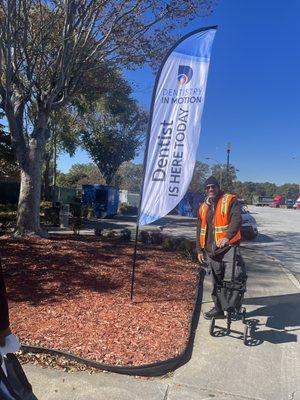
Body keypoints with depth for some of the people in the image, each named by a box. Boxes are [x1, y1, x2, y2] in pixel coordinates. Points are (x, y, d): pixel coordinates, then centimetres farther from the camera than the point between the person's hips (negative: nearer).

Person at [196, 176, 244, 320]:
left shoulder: (230, 200, -3)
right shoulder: (203, 207, 15)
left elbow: (237, 219, -18)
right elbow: (200, 230, 18)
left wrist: (228, 237, -31)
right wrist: (199, 250, 15)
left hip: (228, 247, -6)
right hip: (211, 250, 6)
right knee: (216, 282, 15)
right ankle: (218, 308, 30)